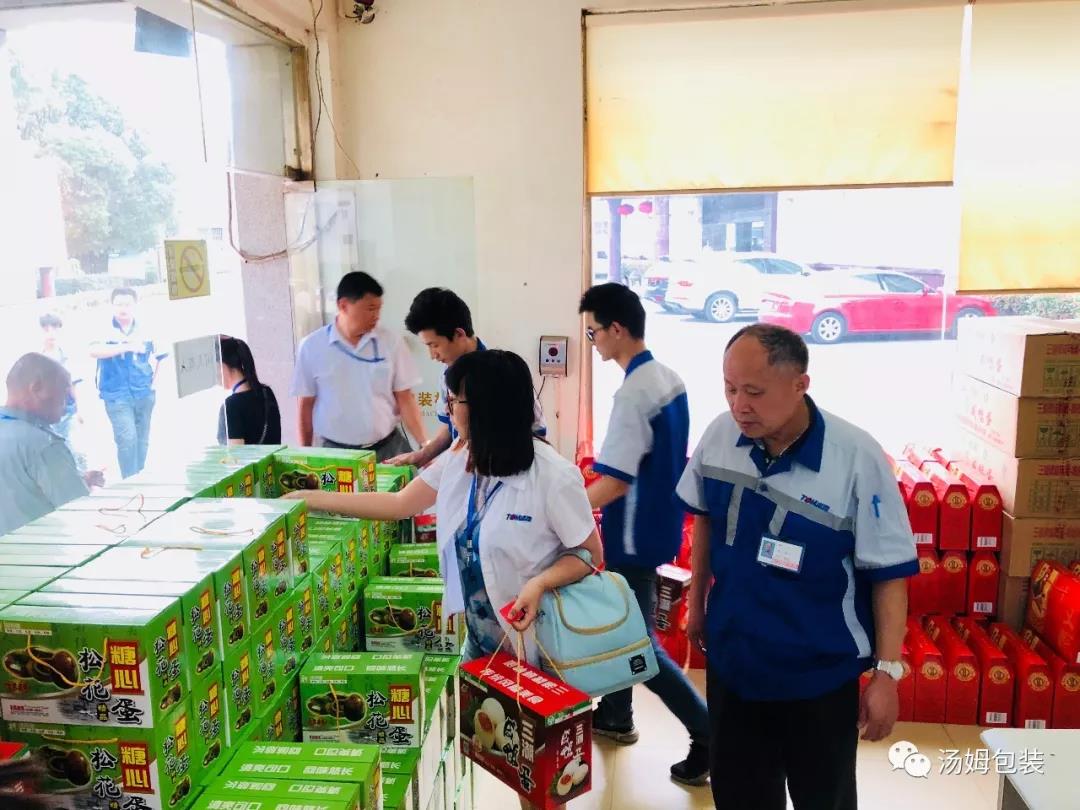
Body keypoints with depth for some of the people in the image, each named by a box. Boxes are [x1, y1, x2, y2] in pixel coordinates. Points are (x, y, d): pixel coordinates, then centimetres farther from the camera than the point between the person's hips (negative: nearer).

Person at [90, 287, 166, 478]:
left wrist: (154, 376, 6)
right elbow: (94, 351, -22)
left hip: (144, 394, 4)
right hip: (117, 395, -4)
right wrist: (127, 347, -28)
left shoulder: (144, 330, 7)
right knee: (127, 439, -14)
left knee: (142, 441, 11)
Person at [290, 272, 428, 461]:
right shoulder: (311, 346, -3)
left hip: (388, 448, 1)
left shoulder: (391, 342, -2)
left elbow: (405, 399, 1)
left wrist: (424, 444, -8)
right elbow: (306, 405, 5)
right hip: (335, 452, -1)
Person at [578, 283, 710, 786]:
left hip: (636, 535, -10)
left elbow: (614, 483, -25)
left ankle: (710, 736, 9)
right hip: (656, 524, 10)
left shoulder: (633, 392, -24)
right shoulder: (669, 379, 4)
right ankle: (615, 716, 37)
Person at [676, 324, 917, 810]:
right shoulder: (720, 435, -10)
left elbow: (889, 574, -14)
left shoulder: (857, 458, -22)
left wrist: (887, 672, -13)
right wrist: (697, 602, 13)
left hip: (820, 674, -3)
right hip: (731, 660, 4)